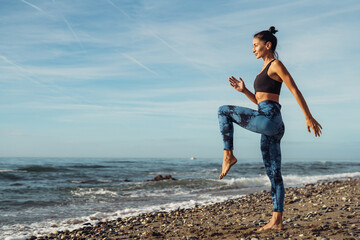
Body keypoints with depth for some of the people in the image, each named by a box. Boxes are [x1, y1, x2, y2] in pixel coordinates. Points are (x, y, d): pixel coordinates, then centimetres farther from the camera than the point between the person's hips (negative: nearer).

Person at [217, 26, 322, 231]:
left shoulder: (276, 65, -2)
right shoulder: (266, 69, 25)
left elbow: (295, 91, -8)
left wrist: (309, 117, -12)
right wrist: (244, 90, 13)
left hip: (269, 119, -10)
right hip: (270, 125, 10)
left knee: (223, 111, -1)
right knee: (274, 174, 7)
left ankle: (228, 155, -4)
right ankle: (277, 221, 9)